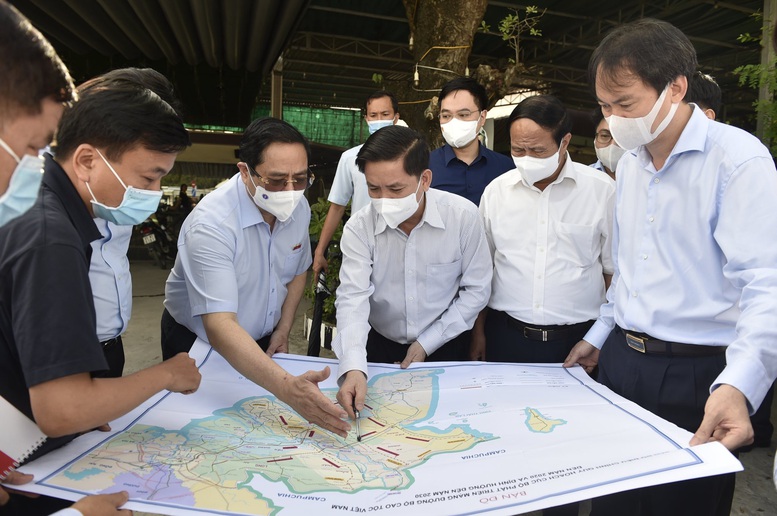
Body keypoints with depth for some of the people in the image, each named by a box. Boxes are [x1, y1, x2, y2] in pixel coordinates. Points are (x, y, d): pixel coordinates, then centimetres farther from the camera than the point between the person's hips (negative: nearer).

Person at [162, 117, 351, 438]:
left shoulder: (299, 208, -13)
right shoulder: (211, 225, -34)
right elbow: (220, 327, -43)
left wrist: (283, 330, 0)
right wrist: (286, 387, -55)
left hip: (263, 342, 5)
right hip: (198, 344, -5)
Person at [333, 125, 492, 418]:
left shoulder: (463, 216, -18)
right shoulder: (359, 228, -17)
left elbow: (476, 290, -10)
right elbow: (353, 299, -24)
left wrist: (427, 344, -11)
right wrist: (353, 368, -39)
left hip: (445, 347, 0)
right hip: (379, 347, 1)